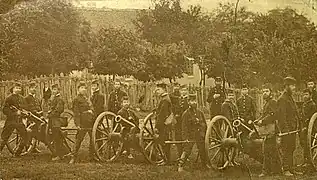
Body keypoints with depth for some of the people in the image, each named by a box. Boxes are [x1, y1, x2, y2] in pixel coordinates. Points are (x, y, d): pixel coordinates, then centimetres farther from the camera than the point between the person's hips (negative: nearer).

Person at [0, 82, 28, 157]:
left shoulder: (21, 98, 14)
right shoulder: (9, 98, -4)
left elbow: (24, 108, 23)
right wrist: (15, 113, -18)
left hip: (19, 121, 5)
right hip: (10, 121, -5)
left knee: (25, 138, 1)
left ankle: (17, 153, 14)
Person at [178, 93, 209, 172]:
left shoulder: (200, 112, 7)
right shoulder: (186, 114, -6)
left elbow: (204, 124, 15)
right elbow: (184, 127, -8)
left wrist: (205, 134, 12)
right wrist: (186, 137, -14)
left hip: (200, 135, 4)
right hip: (191, 135, -4)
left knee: (202, 150, 12)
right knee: (187, 150, -8)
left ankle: (205, 164, 30)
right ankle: (180, 165, -3)